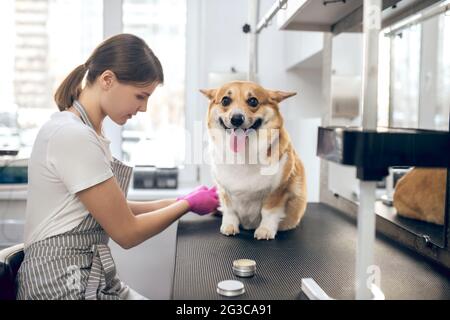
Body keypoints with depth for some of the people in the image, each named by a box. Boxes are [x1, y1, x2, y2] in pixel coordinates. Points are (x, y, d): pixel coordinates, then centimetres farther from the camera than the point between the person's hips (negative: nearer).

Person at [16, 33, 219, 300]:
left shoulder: (84, 129, 8)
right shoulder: (72, 135, -21)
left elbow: (115, 210, 10)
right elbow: (126, 232, -17)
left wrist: (178, 201, 3)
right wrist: (188, 204, -4)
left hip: (91, 275, 8)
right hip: (62, 284, -8)